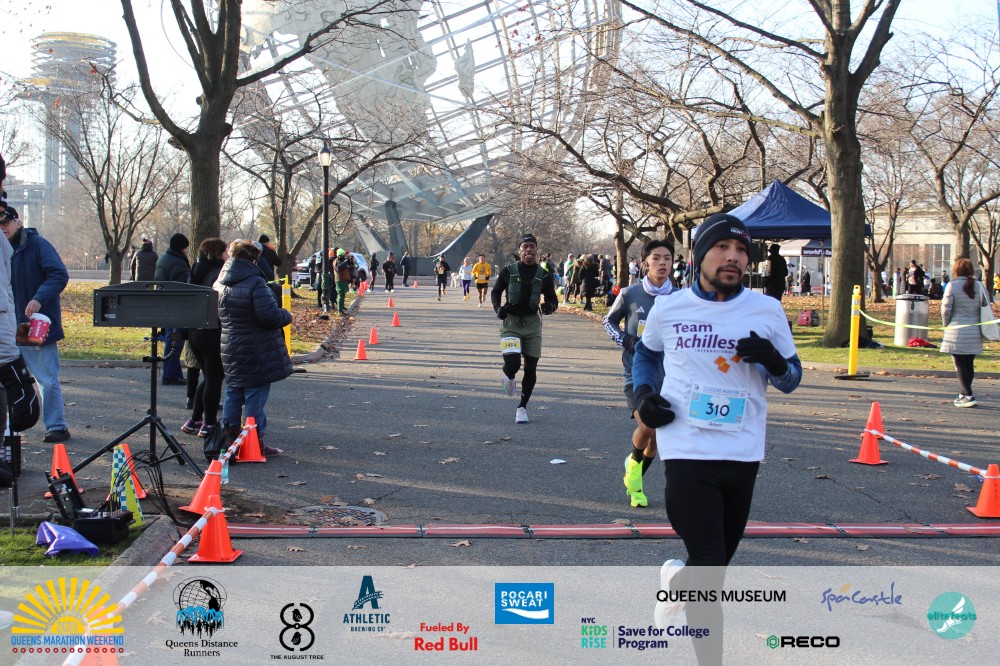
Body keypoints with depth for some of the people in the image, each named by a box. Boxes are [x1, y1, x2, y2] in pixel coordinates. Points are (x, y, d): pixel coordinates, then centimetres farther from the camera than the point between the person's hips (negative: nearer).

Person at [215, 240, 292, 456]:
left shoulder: (219, 285, 8)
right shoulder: (255, 283, -17)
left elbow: (214, 319, 17)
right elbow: (270, 316, -23)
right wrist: (286, 316, -4)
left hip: (229, 349, 7)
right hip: (257, 353, -7)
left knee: (233, 393, 17)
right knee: (255, 397, -1)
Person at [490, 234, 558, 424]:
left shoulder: (544, 275, 0)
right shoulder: (508, 271, -2)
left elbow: (553, 300, 9)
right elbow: (495, 292, 11)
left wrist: (548, 306, -15)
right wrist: (498, 308, -8)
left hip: (532, 324, 2)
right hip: (510, 322, -2)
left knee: (531, 368, 4)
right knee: (512, 363, -18)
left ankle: (522, 407, 20)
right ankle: (509, 377, 21)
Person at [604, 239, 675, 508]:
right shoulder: (629, 294, -4)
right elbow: (609, 320, 11)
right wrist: (625, 340, -6)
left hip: (666, 375, 3)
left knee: (658, 438, 7)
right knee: (647, 425, -22)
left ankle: (635, 483, 32)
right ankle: (634, 463, 12)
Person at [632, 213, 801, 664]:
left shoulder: (766, 311, 1)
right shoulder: (668, 309, 1)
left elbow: (791, 380, 9)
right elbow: (645, 352, 21)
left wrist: (772, 360, -14)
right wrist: (643, 394, 3)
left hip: (743, 455, 3)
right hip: (686, 453, -2)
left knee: (717, 562, 16)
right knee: (709, 569, -10)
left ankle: (677, 581, 50)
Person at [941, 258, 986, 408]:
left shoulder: (952, 285, -9)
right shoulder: (978, 285, 4)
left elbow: (946, 308, -7)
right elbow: (986, 305, 9)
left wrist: (946, 325, 8)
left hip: (957, 331, -5)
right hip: (975, 332, 5)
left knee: (960, 364, -2)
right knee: (969, 364, 13)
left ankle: (968, 395, -10)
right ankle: (963, 393, 21)